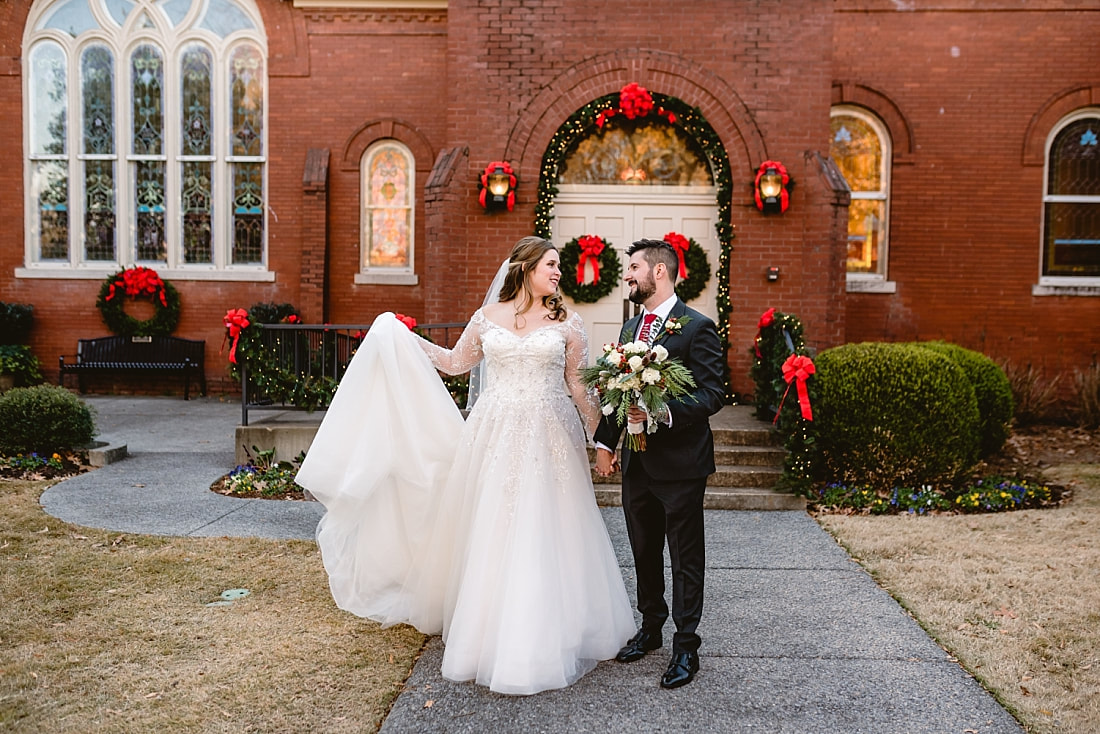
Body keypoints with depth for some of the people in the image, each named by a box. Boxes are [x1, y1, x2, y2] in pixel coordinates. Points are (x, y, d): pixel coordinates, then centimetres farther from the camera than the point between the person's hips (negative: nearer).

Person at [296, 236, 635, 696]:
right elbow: (455, 362, 19)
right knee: (490, 530, 7)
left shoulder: (567, 323, 3)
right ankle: (489, 633, 24)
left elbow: (579, 385, 5)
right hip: (496, 435, 2)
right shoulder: (487, 317, 7)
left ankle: (542, 638, 16)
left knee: (542, 532, 1)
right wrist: (402, 338, 18)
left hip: (549, 438, -1)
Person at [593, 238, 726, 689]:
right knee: (644, 553, 19)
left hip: (680, 464, -7)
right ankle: (651, 627, 36)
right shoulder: (630, 328, 12)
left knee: (685, 559, 5)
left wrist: (666, 412, -30)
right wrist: (604, 442, 14)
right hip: (636, 462, 7)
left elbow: (712, 395, -17)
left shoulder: (696, 328, -11)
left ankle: (686, 647, 17)